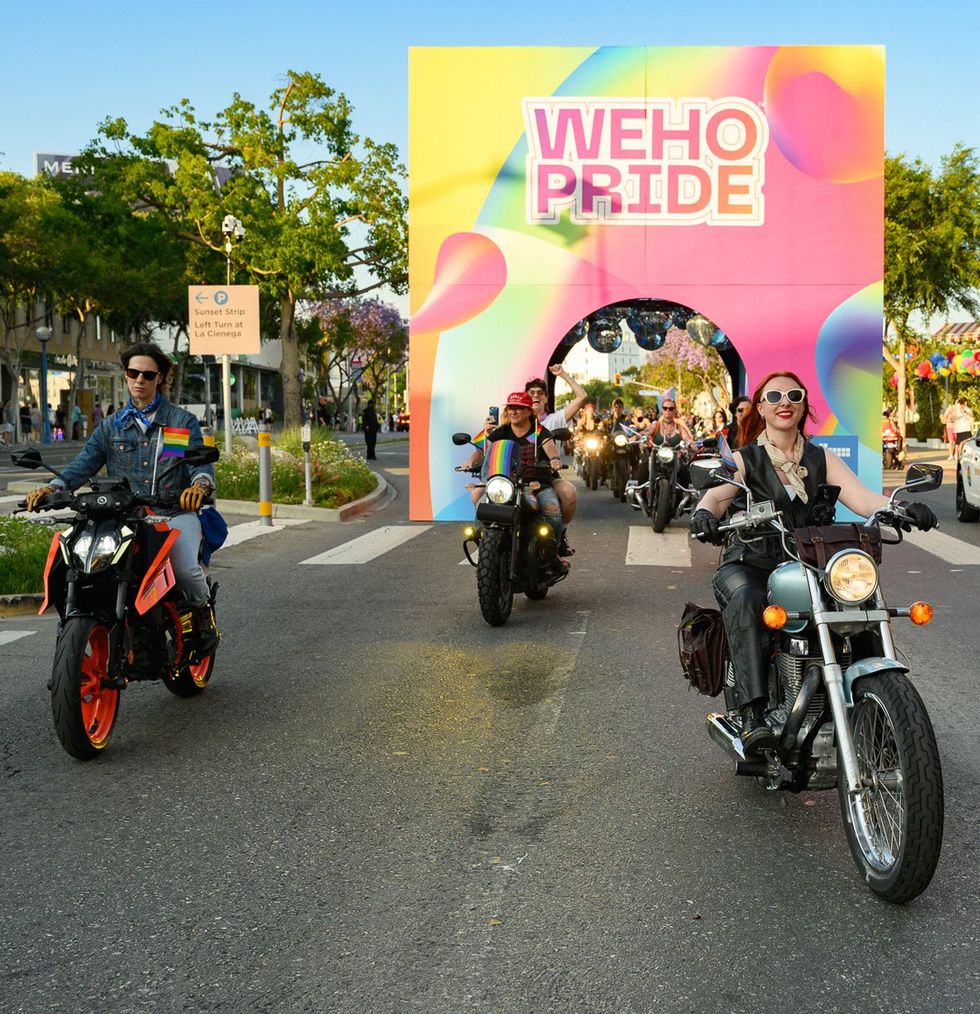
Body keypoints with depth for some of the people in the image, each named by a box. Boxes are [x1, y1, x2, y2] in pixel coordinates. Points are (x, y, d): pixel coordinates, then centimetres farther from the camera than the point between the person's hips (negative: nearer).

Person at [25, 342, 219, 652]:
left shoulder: (182, 421, 10)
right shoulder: (111, 426, 19)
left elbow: (201, 460, -4)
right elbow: (85, 461, 5)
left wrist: (200, 483, -29)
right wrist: (53, 487, -15)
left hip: (176, 513, -2)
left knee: (185, 569, -29)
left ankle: (203, 614, 5)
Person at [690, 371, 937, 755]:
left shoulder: (822, 459, 16)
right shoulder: (744, 460, 8)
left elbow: (861, 497, 0)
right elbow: (717, 494, -12)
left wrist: (899, 507, -23)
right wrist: (705, 512, -39)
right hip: (749, 564, -3)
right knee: (744, 601, -37)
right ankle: (753, 714, -43)